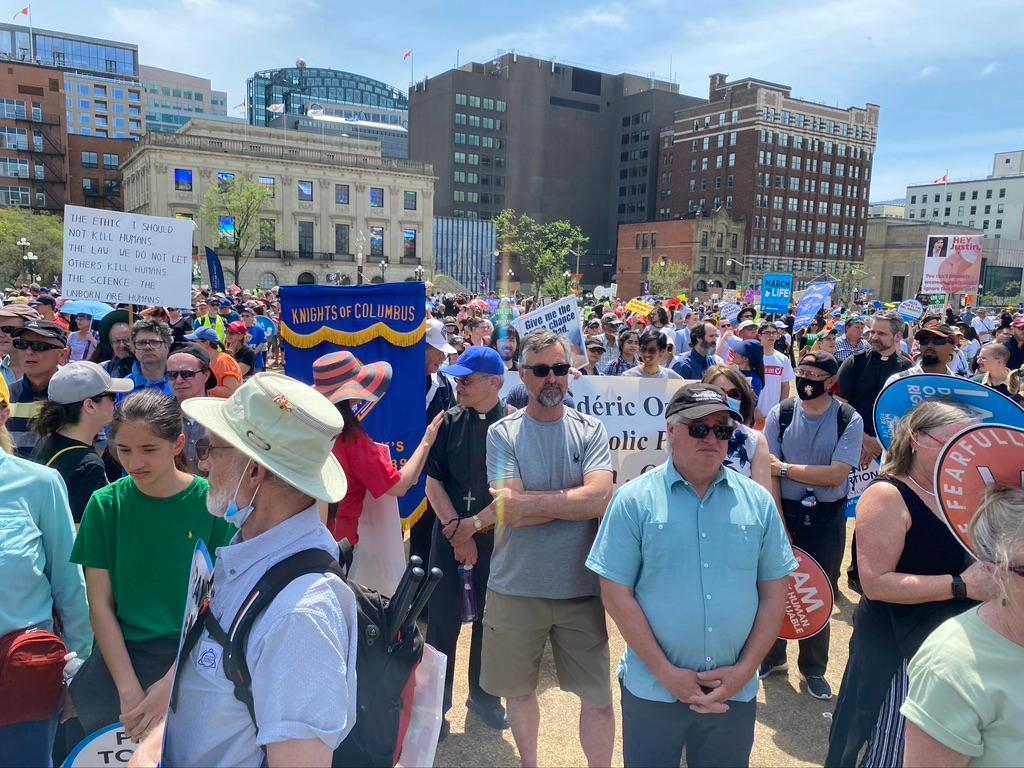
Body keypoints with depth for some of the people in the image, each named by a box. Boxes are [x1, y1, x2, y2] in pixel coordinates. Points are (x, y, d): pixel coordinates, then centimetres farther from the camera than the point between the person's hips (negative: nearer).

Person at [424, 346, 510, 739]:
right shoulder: (449, 422, -1)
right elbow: (433, 482, 1)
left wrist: (473, 525, -11)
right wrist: (454, 529, -9)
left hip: (495, 534, -1)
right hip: (449, 531, 1)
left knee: (490, 616, 13)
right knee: (442, 618, 4)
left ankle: (483, 695, 33)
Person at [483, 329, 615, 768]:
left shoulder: (591, 430, -3)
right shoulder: (502, 434, -7)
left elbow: (600, 499, -19)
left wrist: (524, 502, -21)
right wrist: (573, 501, -16)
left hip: (582, 587, 0)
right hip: (516, 588, 0)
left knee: (599, 698, 10)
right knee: (519, 689, 21)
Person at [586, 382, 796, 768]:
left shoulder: (758, 501, 0)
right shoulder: (634, 500, -9)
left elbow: (774, 593, 3)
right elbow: (616, 593, -10)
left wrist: (745, 669, -5)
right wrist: (665, 672, -12)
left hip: (736, 693, 3)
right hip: (653, 691, -2)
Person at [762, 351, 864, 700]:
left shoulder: (849, 421, -8)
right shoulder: (781, 414, -5)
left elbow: (836, 475, -17)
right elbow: (769, 473, -7)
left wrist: (786, 468, -15)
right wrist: (778, 523, -11)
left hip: (826, 518, -1)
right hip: (784, 511, 1)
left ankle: (814, 668, 30)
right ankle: (772, 656, 32)